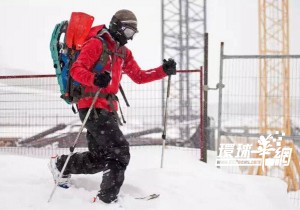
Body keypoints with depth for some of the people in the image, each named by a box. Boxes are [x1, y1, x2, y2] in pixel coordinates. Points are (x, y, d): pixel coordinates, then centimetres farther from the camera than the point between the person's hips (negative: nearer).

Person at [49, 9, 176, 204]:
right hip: (92, 106, -9)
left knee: (100, 158, 12)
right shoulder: (96, 44, -8)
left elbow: (139, 76, 22)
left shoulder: (123, 51, 19)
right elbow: (76, 69, -18)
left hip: (108, 108, 9)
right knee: (120, 150, -16)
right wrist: (95, 79, -38)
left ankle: (61, 163, 34)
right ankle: (108, 198, -9)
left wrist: (164, 71, 7)